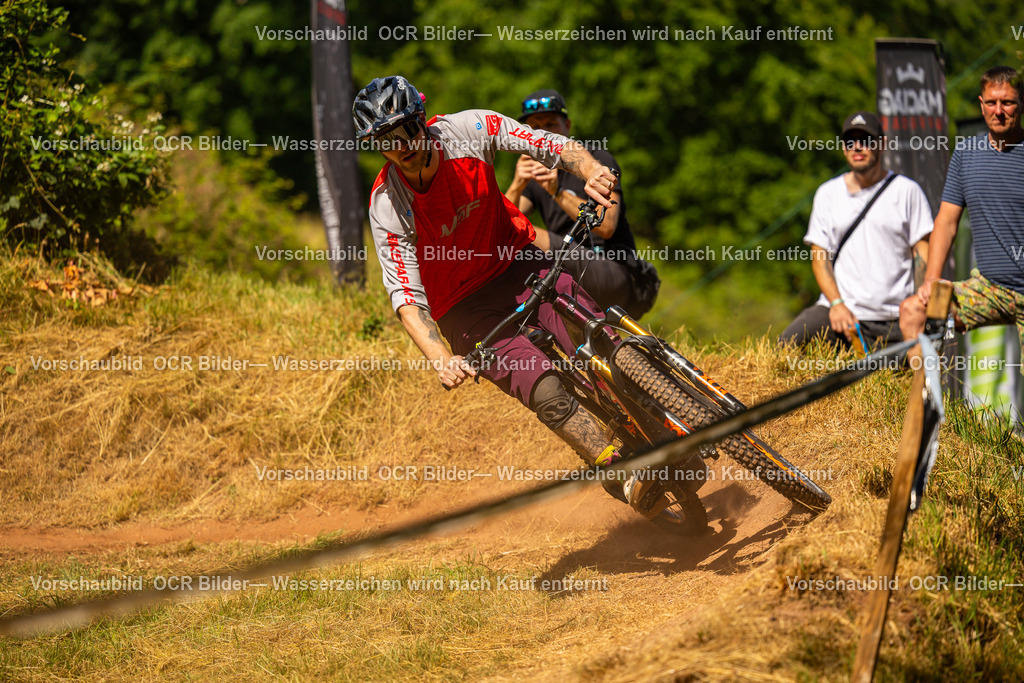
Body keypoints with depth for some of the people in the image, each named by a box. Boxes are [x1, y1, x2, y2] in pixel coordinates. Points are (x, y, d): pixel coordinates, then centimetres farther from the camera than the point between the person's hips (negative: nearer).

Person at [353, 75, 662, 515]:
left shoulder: (467, 130, -14)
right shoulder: (388, 206, -19)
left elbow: (552, 146, -16)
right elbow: (406, 298, -24)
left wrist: (591, 171, -38)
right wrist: (440, 361, -39)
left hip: (517, 261, 2)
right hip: (464, 306, -2)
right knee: (546, 393, -26)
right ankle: (627, 477, -25)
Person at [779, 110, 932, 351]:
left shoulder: (907, 191, 7)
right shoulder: (828, 193, 13)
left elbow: (922, 252, 4)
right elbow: (819, 256, 10)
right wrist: (836, 304, -7)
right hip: (840, 311, 1)